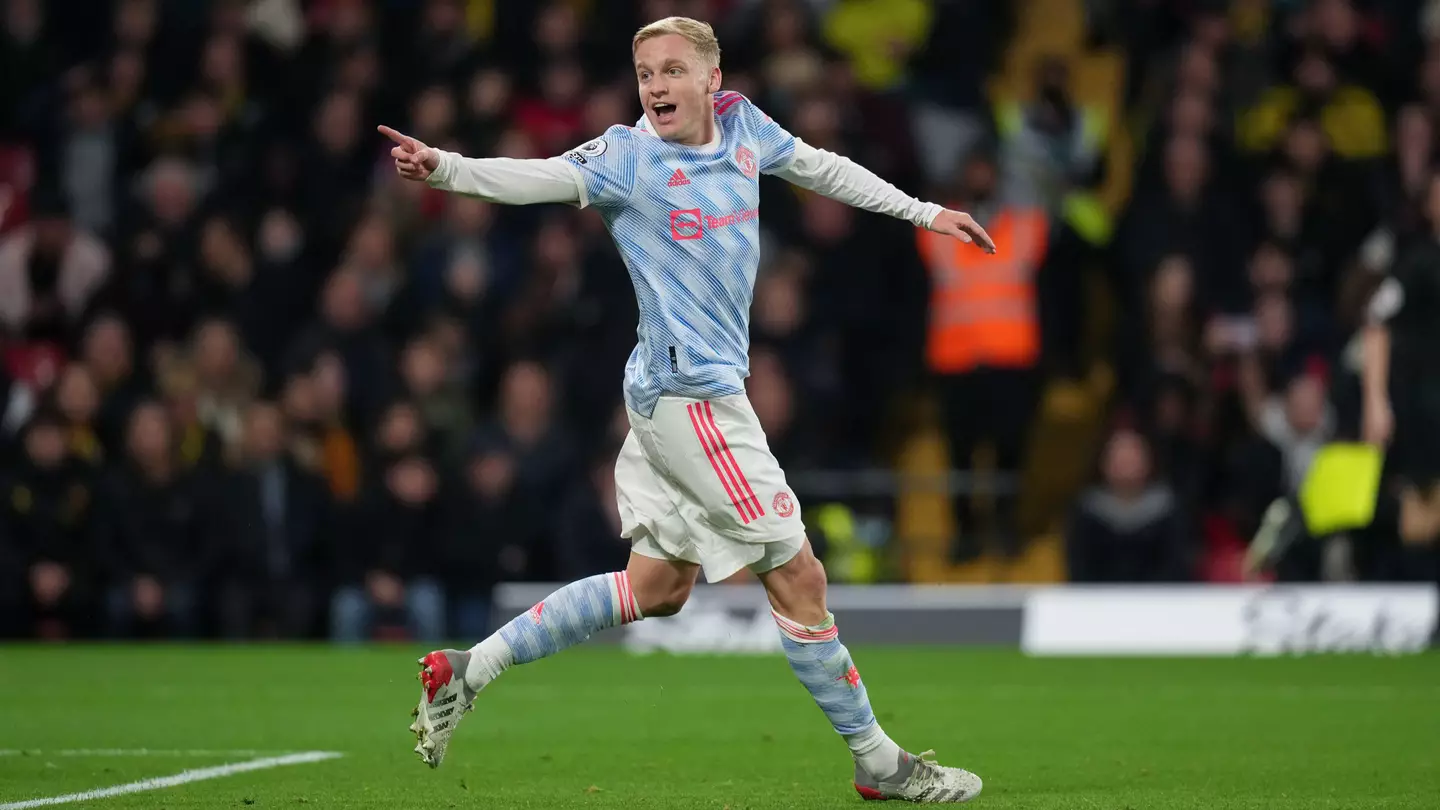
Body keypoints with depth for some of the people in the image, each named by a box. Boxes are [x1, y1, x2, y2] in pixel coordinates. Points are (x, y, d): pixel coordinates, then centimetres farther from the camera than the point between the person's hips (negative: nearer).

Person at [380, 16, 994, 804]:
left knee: (658, 585, 15)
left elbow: (822, 169, 22)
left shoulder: (743, 127, 6)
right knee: (799, 577, -3)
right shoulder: (629, 157, -14)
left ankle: (468, 669, 20)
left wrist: (922, 211, 28)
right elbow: (537, 177, -26)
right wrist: (444, 168, -44)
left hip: (710, 386, 8)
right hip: (690, 393, -8)